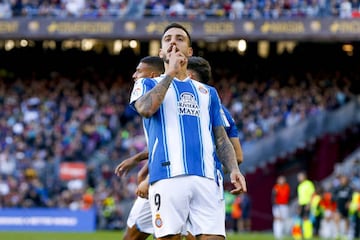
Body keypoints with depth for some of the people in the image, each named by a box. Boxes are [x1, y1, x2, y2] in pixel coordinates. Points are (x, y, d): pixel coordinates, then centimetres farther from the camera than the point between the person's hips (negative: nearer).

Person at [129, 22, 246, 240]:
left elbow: (221, 139, 21)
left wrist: (234, 169, 3)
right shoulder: (149, 84, 18)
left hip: (206, 179, 3)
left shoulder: (207, 92, 27)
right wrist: (171, 72, 1)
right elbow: (146, 108, -7)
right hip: (168, 176, -2)